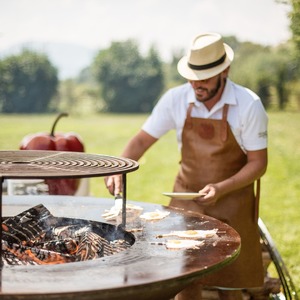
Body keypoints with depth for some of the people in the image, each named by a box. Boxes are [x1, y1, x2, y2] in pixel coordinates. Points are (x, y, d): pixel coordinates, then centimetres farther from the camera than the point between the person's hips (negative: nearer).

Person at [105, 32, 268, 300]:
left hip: (231, 199, -2)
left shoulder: (249, 105, -16)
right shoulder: (176, 99, -9)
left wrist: (221, 188, -25)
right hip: (186, 197, 2)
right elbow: (143, 139, -3)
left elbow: (258, 163, -11)